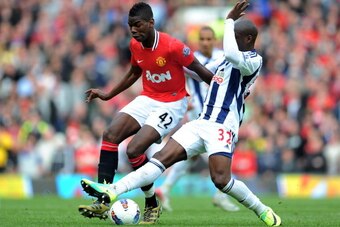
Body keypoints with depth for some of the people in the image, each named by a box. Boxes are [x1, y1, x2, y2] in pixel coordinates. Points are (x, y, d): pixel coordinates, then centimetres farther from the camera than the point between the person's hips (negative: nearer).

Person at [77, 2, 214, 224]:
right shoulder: (135, 45, -1)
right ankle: (103, 202, -17)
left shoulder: (172, 47, -22)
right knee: (110, 135, -15)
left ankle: (152, 206, -1)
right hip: (147, 99, 7)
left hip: (172, 104, -7)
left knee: (134, 149, -22)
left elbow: (201, 71, -12)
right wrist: (108, 95, 21)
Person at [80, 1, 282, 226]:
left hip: (222, 127, -8)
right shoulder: (230, 59, 21)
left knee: (221, 179, -22)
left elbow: (231, 54, -30)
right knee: (162, 157, -6)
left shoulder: (254, 60, -7)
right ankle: (112, 191, -18)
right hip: (202, 123, 8)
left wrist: (230, 21, -19)